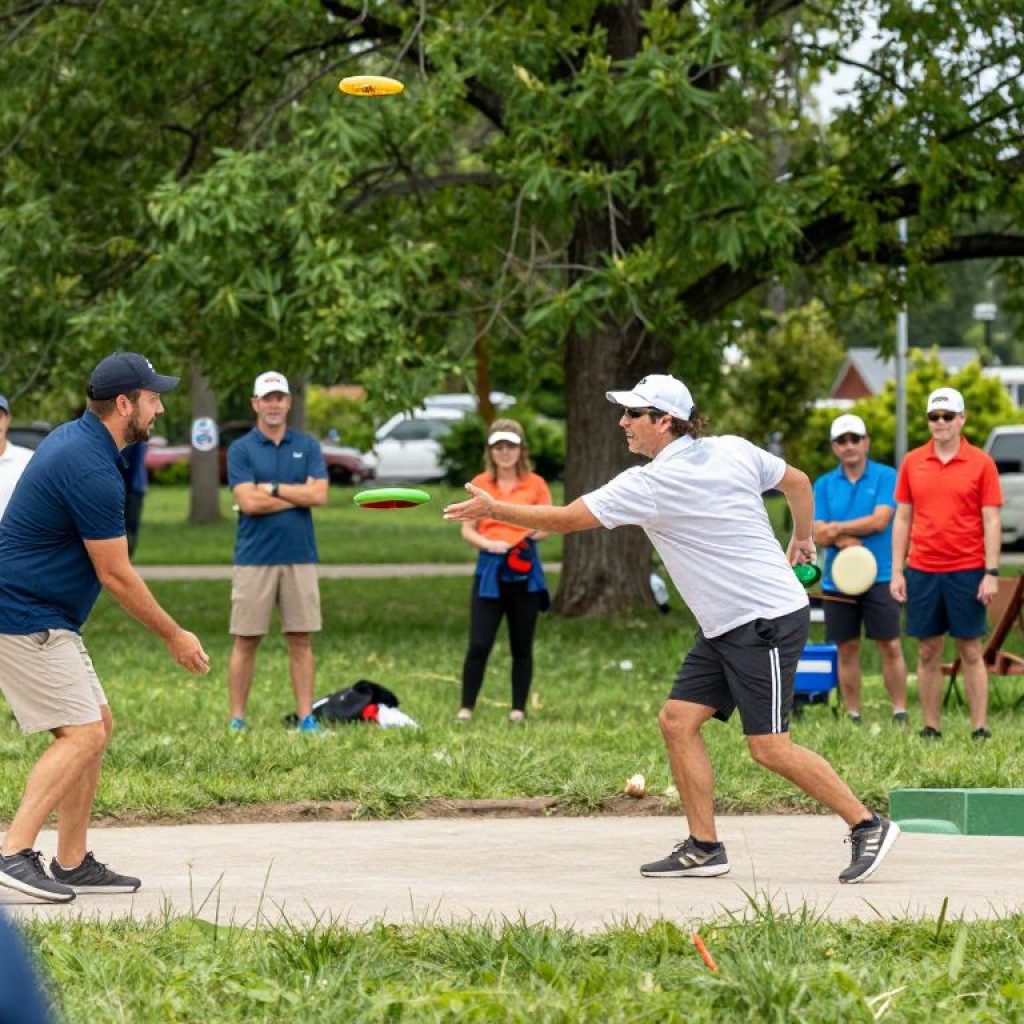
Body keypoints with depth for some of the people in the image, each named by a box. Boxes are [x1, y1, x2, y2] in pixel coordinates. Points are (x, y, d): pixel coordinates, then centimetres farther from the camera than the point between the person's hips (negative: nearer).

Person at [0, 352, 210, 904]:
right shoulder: (93, 471, -22)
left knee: (97, 726, 11)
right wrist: (175, 637, -6)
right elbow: (115, 575, -17)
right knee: (82, 734, -15)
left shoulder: (71, 438, 11)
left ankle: (72, 863, 13)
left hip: (45, 620, 10)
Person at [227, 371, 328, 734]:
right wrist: (298, 495, -8)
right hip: (254, 558, -2)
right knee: (246, 640, 1)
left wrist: (272, 488, -9)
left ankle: (306, 717, 7)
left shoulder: (307, 446, 8)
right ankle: (237, 719, 6)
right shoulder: (241, 449, 1)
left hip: (300, 557, 2)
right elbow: (248, 502, -11)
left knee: (301, 639, 4)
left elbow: (319, 494, -5)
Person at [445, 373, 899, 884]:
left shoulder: (651, 485, -18)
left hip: (767, 622, -10)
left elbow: (565, 519, -15)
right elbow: (797, 481, 17)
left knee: (769, 747, -8)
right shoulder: (733, 450, 5)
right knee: (678, 720, 4)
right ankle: (704, 848, 6)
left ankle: (867, 825, 3)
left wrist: (493, 509, -4)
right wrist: (801, 537, 33)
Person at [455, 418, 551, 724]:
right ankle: (466, 707, -1)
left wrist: (535, 533, -15)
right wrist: (490, 544, -13)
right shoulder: (479, 484, 5)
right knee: (478, 645, -8)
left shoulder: (535, 484, 4)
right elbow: (467, 530, 6)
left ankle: (518, 709, 15)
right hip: (489, 568, 0)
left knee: (522, 647, 6)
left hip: (525, 571, 0)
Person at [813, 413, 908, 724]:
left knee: (891, 647, -6)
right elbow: (818, 534, 3)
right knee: (847, 650, 7)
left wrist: (838, 528, -7)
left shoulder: (885, 477, 0)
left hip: (879, 577, -3)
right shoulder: (824, 485, 10)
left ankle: (900, 714, -1)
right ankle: (853, 718, 13)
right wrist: (844, 540, -16)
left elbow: (880, 520, -12)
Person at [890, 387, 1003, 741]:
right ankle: (931, 729, 11)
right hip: (922, 572, 3)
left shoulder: (981, 463, -1)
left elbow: (991, 521, -2)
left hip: (967, 572, -3)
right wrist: (897, 571, 4)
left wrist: (991, 573, -9)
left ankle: (980, 729, 3)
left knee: (971, 652, 1)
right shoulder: (912, 463, 7)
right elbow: (902, 519, 10)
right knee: (928, 653, 6)